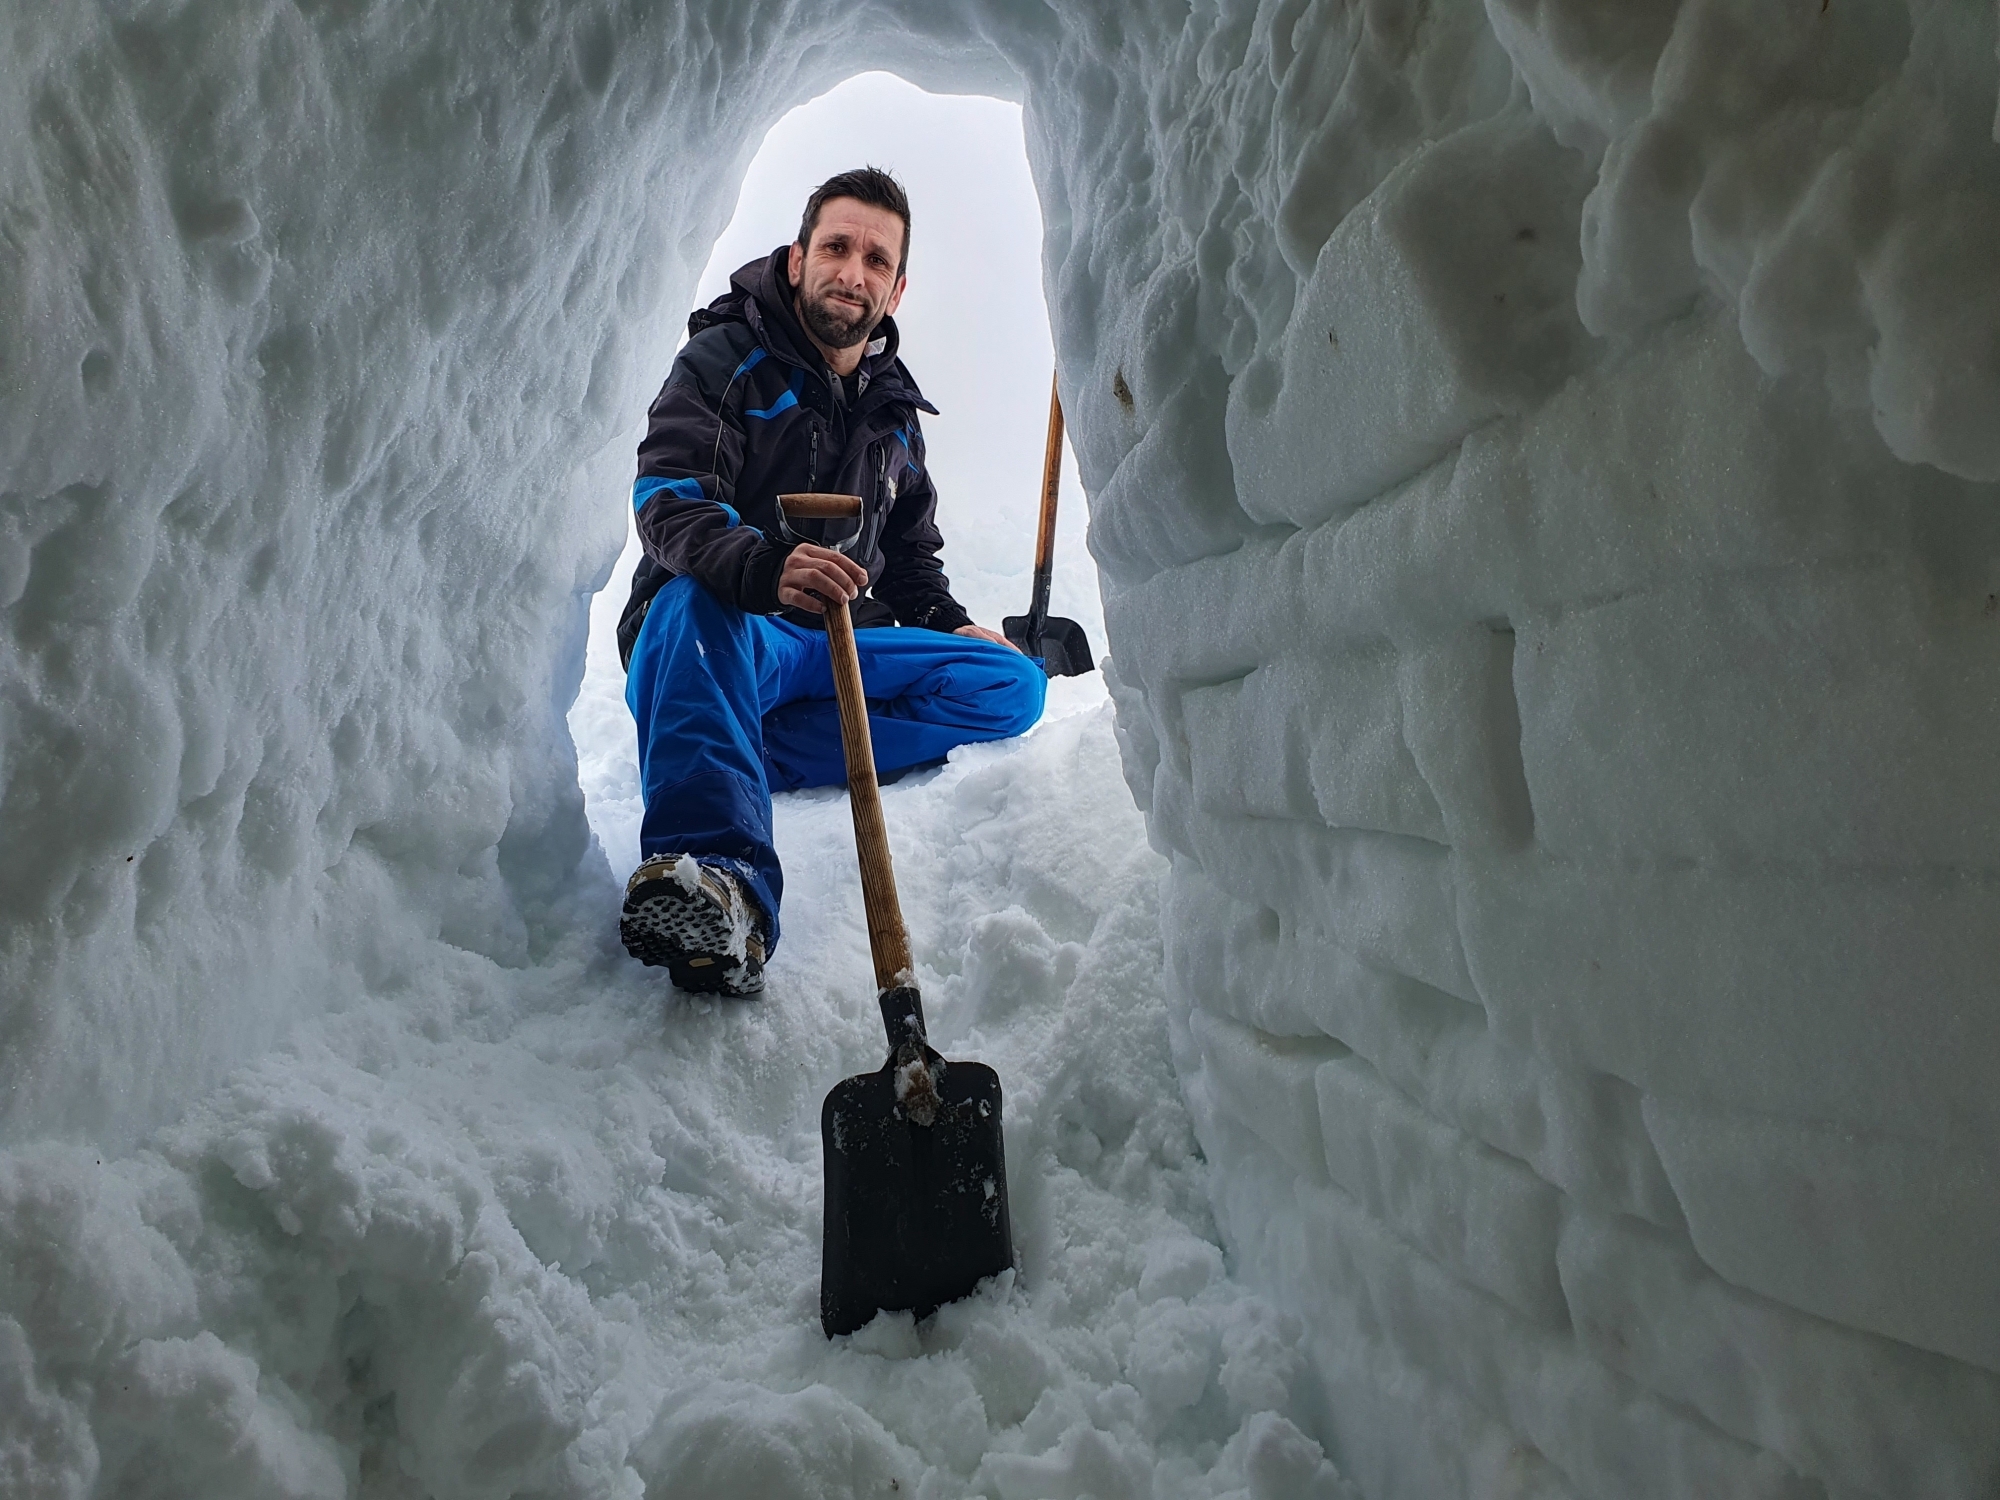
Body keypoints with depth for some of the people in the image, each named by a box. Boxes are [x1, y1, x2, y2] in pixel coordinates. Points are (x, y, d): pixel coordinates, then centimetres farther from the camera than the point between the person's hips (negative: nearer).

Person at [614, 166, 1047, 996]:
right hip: (716, 637, -5)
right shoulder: (724, 360, -3)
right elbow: (669, 503, -21)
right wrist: (767, 569, -42)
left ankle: (711, 757, -30)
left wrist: (950, 625, 5)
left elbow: (911, 555, 26)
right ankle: (723, 877, -63)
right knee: (695, 599, -40)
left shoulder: (893, 409, 16)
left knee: (1014, 683, -15)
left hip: (839, 649, 6)